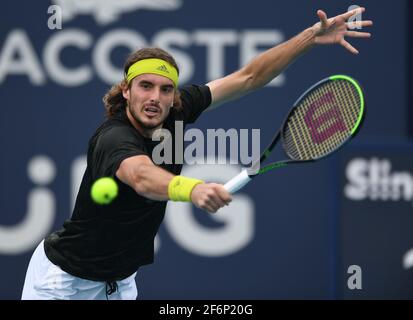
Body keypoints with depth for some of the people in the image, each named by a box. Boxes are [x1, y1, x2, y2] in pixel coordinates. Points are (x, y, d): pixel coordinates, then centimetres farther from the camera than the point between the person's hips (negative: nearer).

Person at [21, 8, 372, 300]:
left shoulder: (175, 113, -9)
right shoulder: (113, 138, -30)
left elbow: (247, 78, -4)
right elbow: (142, 177, -53)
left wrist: (313, 36, -12)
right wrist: (192, 189, -74)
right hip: (63, 277, -6)